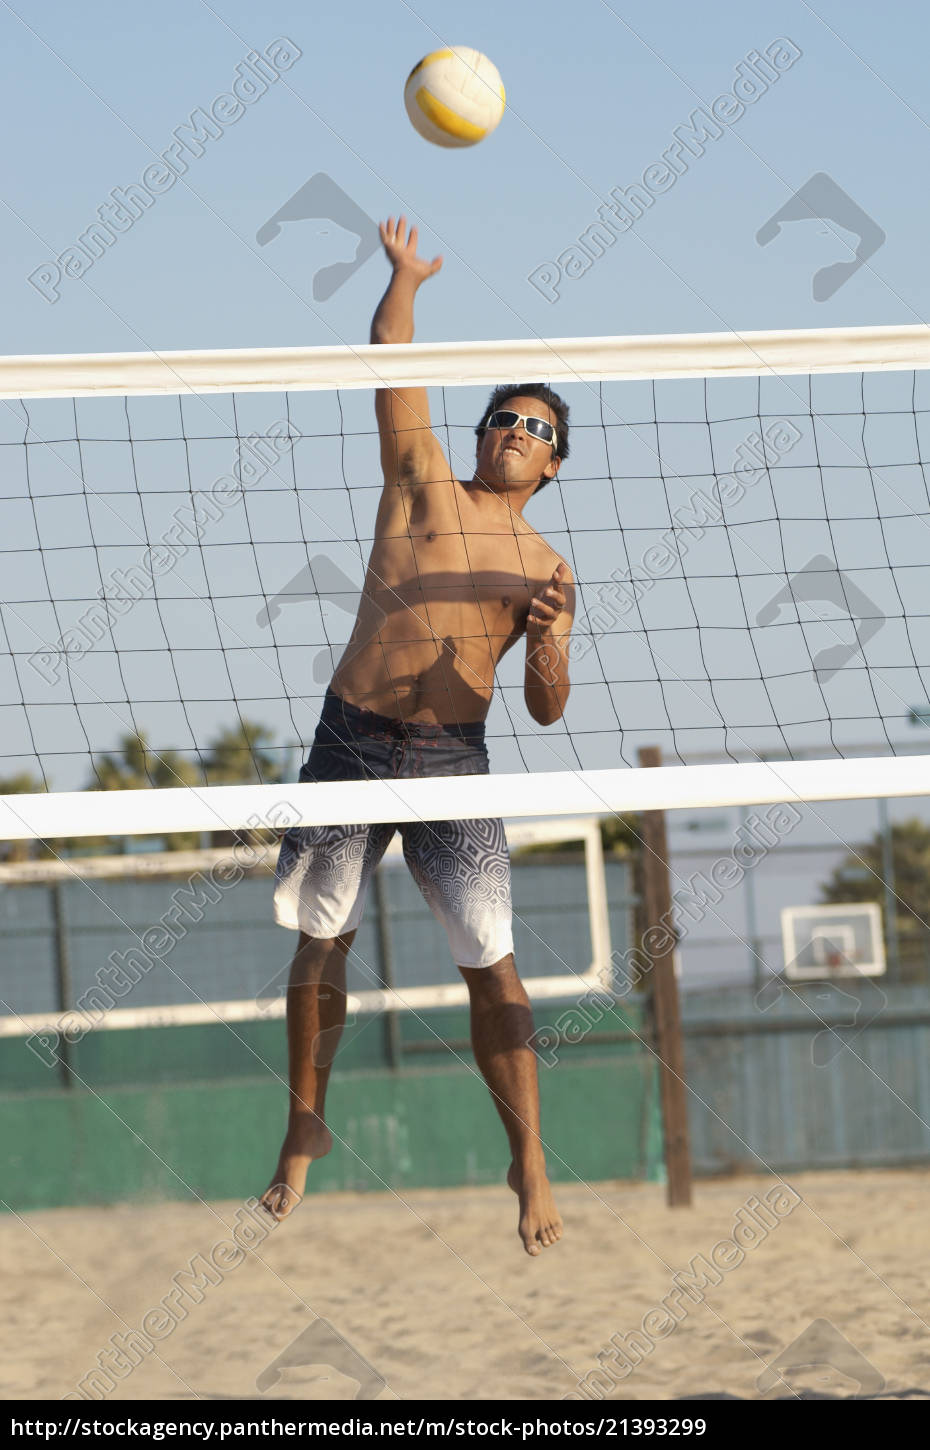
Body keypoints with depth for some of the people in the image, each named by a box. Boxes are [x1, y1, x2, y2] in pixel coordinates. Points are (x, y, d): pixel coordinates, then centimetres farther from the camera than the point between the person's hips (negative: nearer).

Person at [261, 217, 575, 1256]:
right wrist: (404, 275, -6)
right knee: (321, 946, 6)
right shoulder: (422, 478, 9)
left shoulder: (544, 568, 9)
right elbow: (389, 361, 1)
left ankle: (529, 1162, 5)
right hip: (353, 738, 0)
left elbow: (547, 711, 4)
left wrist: (548, 638, -14)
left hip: (454, 759, 0)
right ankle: (304, 1133, 23)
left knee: (491, 966, -5)